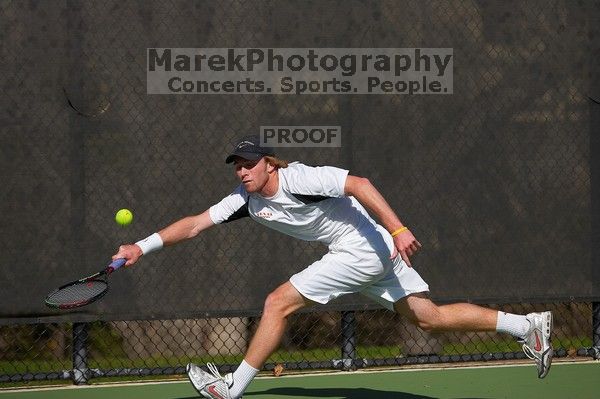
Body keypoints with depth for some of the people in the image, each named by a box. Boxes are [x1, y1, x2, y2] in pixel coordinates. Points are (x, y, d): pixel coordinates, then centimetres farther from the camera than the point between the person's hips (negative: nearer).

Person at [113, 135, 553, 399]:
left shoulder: (297, 179, -19)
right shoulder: (246, 200, 6)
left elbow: (357, 183, -26)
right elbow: (195, 224, 6)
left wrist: (398, 228, -33)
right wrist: (142, 247, -2)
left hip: (366, 248, -9)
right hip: (376, 257, 9)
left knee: (278, 302, -9)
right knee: (429, 317, 9)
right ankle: (528, 325, 10)